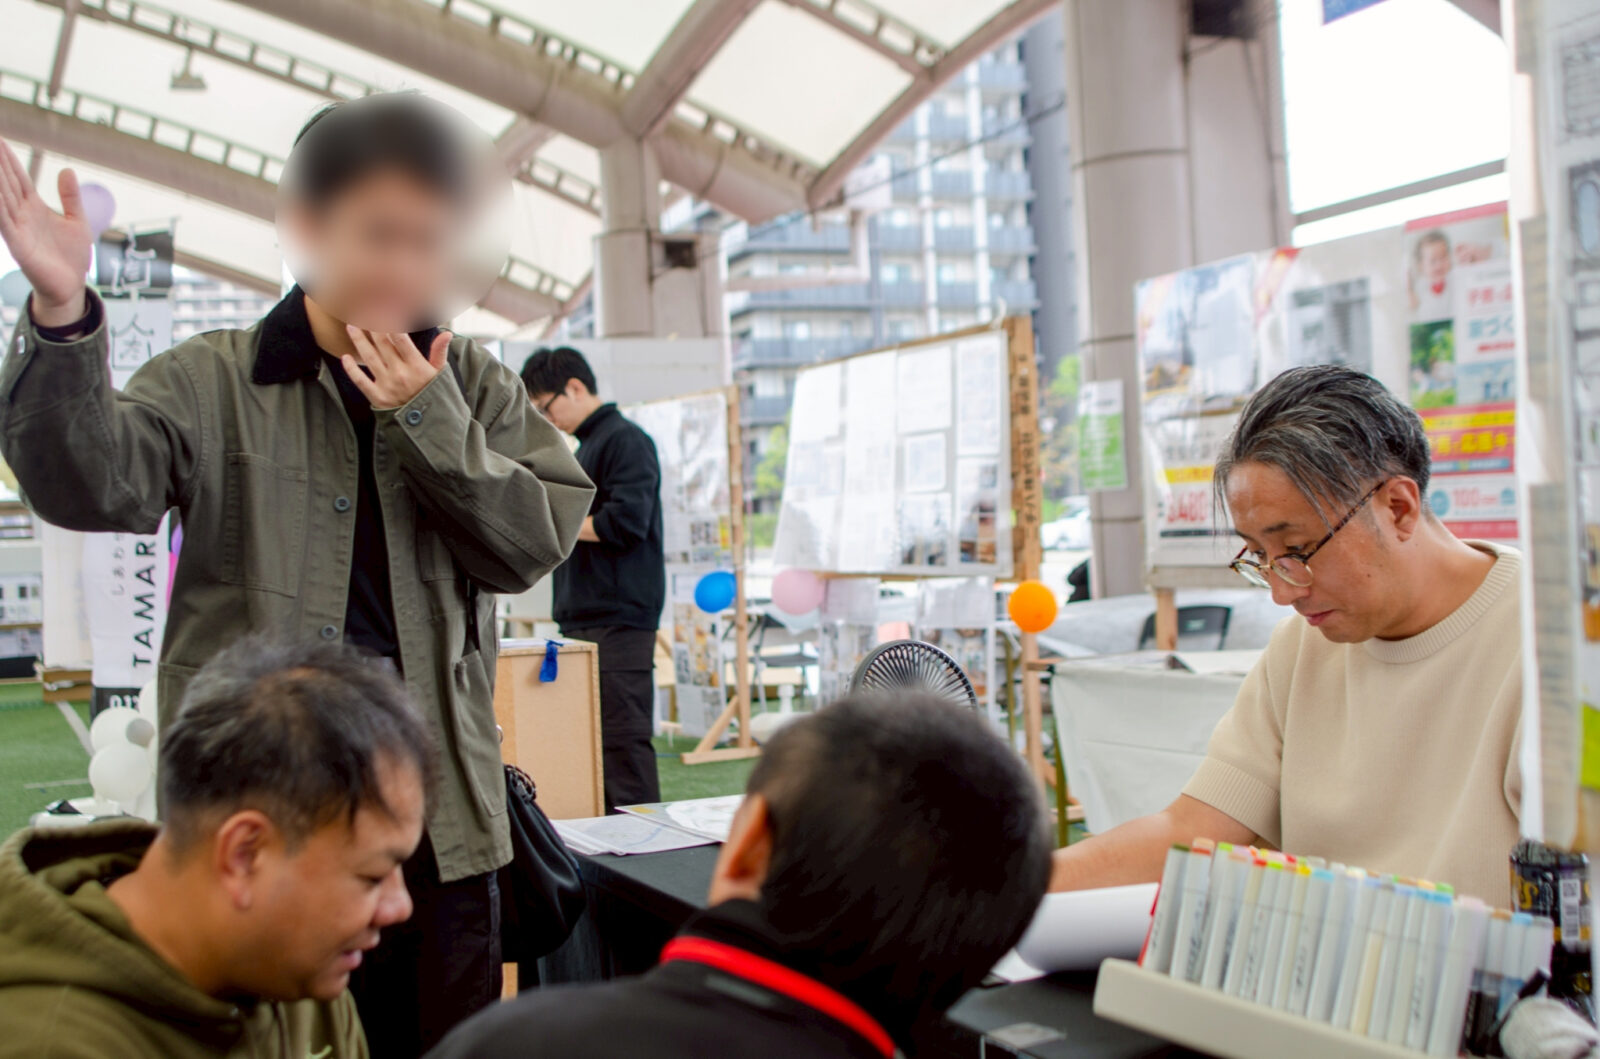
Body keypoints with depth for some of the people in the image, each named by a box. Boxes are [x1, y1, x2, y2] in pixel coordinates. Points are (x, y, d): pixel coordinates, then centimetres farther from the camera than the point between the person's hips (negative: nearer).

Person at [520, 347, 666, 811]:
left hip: (619, 621, -9)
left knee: (623, 741, -7)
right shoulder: (587, 446, 21)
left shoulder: (626, 440, -7)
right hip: (583, 622, 9)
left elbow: (625, 524, -18)